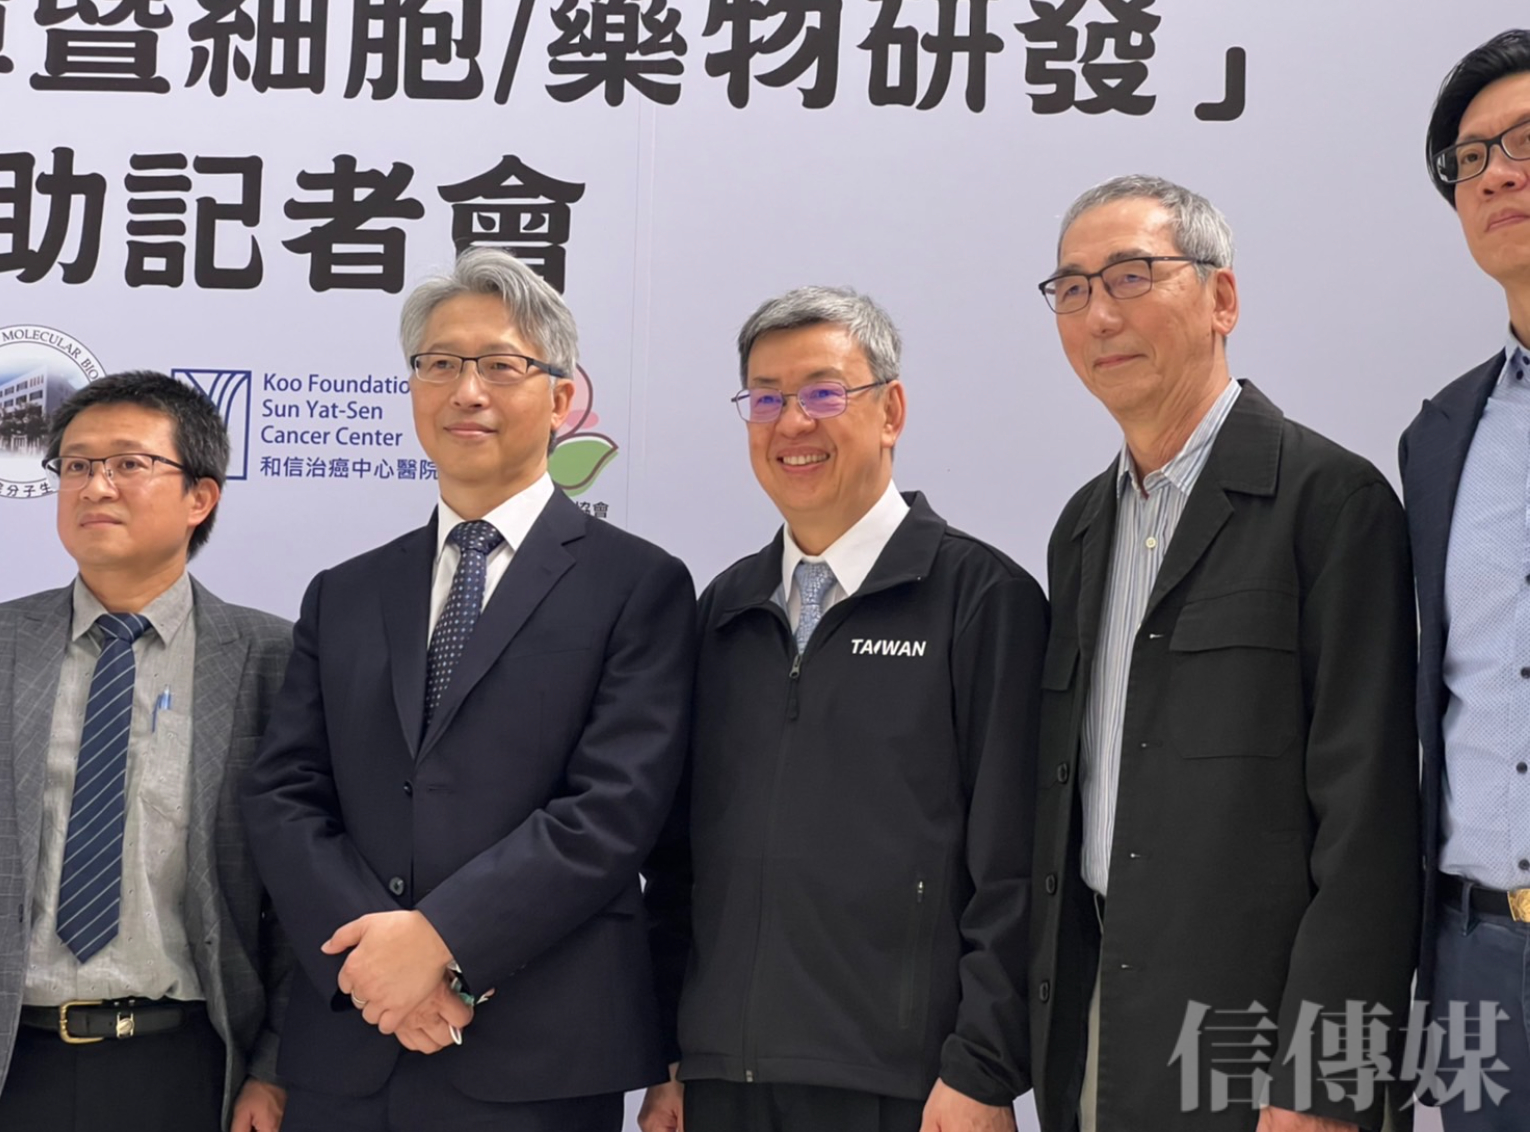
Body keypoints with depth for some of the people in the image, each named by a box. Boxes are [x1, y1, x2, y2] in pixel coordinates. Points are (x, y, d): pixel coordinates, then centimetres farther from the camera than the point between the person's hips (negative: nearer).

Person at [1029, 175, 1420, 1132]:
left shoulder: (1329, 497, -8)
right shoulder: (1083, 527, 13)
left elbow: (1368, 819, -13)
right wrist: (1050, 1028, 10)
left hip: (1253, 1038, -6)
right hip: (1094, 1023, 6)